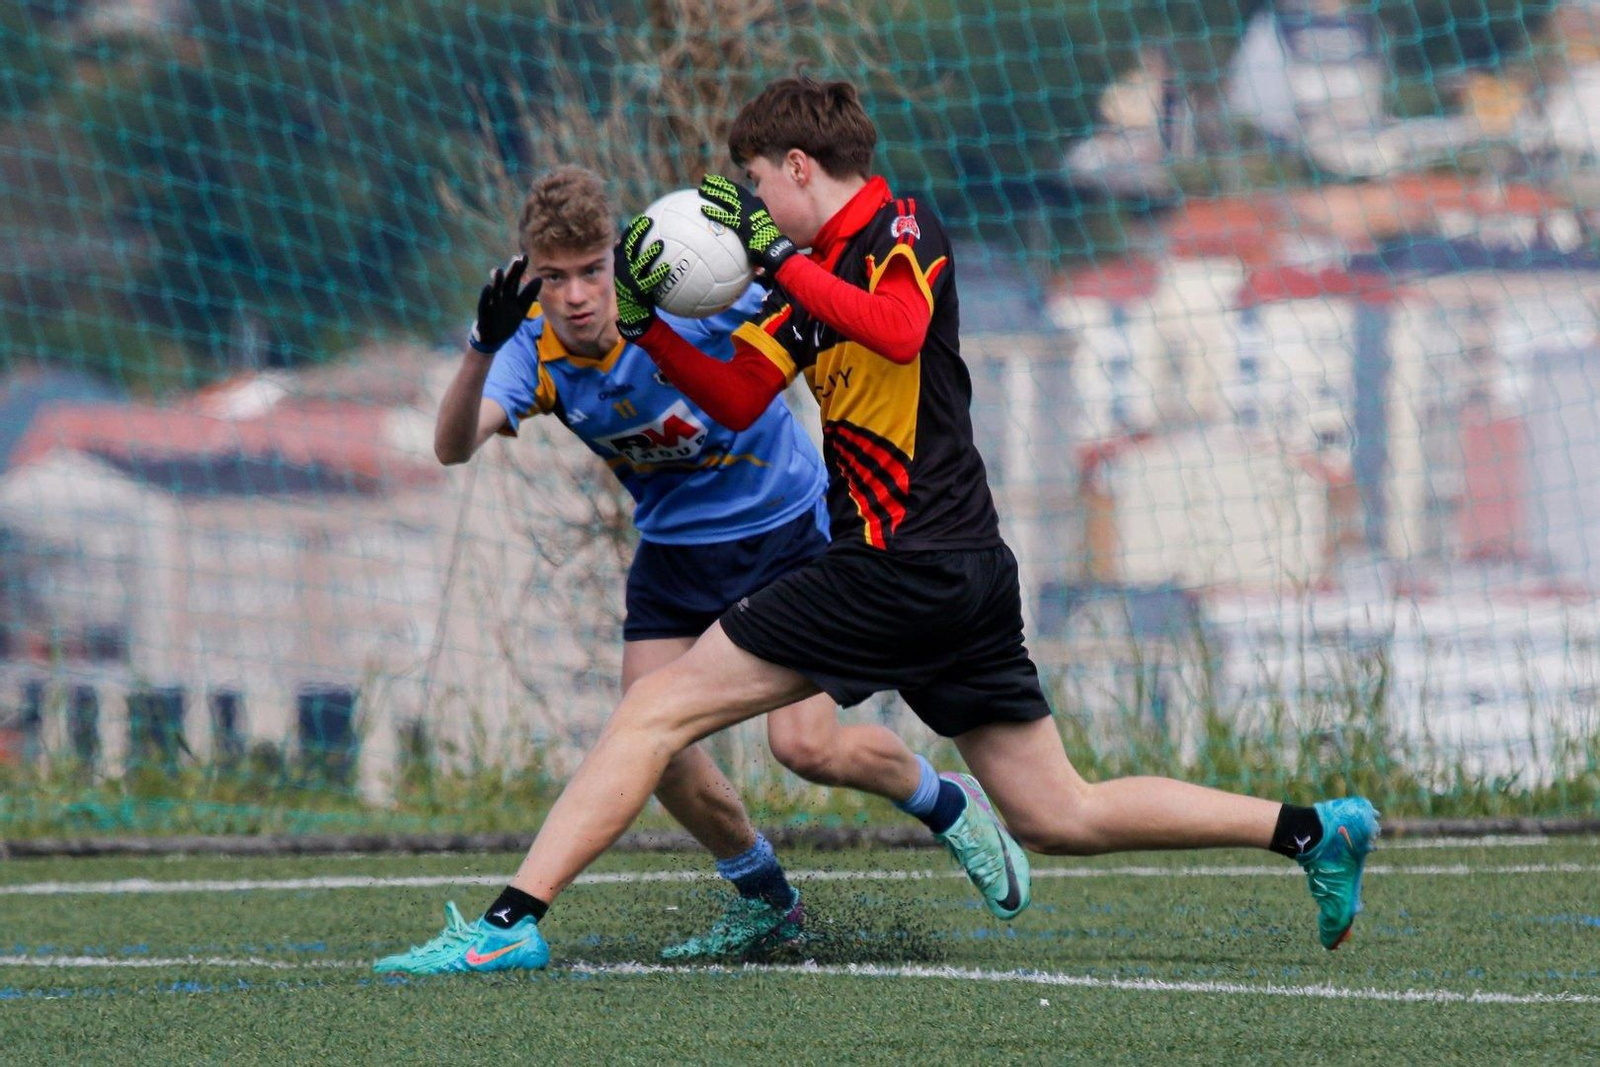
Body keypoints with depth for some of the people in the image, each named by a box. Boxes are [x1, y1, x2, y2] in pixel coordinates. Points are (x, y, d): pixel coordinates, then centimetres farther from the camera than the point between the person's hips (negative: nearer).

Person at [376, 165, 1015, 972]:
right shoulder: (533, 350, -16)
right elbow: (454, 446, -34)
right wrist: (482, 350, -53)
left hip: (785, 525, -4)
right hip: (674, 547, 4)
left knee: (806, 746, -15)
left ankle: (947, 807, 15)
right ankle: (765, 902, 16)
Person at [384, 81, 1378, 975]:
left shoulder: (902, 230, -7)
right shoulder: (818, 272, 19)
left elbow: (898, 331, -29)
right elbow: (736, 400, 19)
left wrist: (781, 257, -25)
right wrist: (645, 319, 8)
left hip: (903, 565, -10)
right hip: (967, 571, 10)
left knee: (658, 708, -7)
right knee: (1062, 818, 11)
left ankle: (514, 921, -10)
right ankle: (1314, 827, 8)